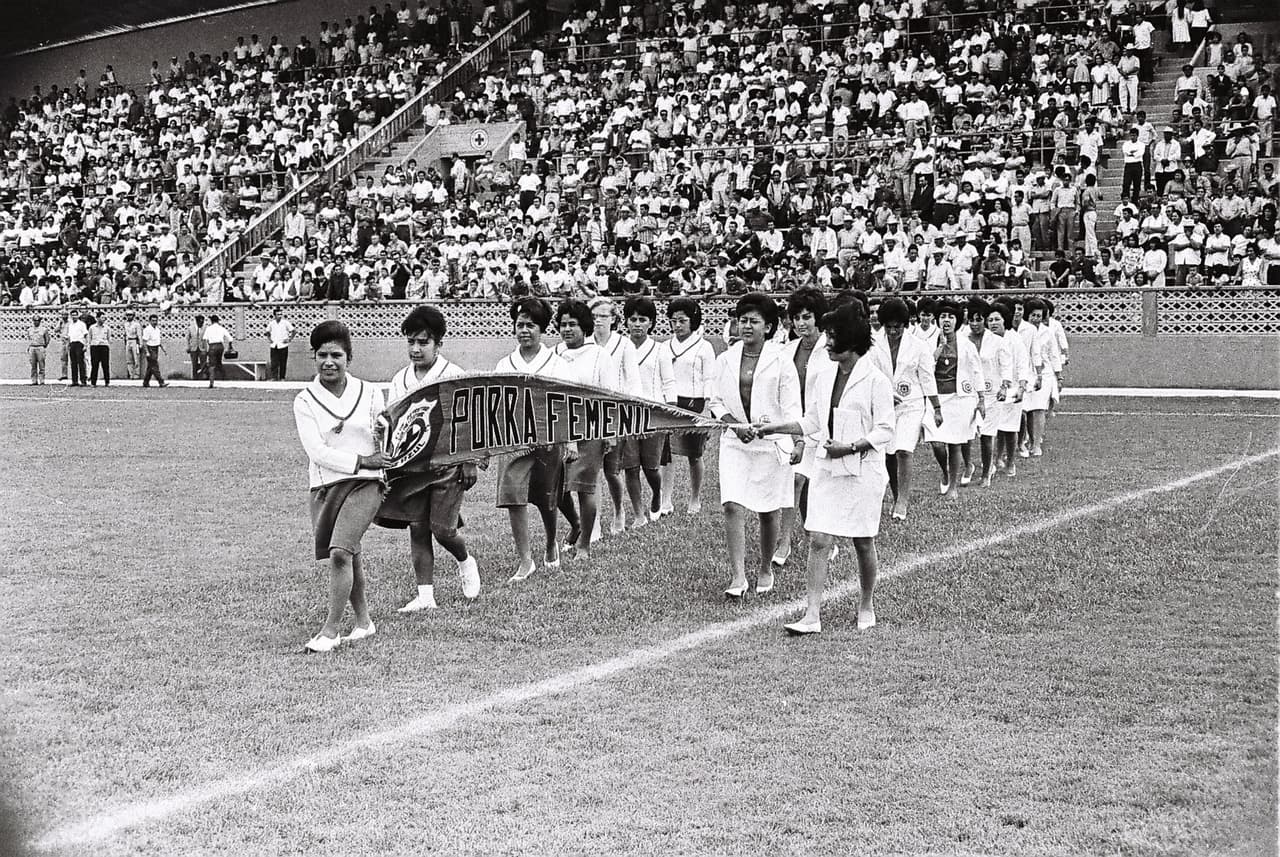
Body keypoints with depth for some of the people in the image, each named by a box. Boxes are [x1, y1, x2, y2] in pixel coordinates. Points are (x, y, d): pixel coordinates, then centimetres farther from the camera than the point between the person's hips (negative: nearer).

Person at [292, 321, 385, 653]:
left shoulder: (370, 394, 4)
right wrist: (362, 460, -15)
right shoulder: (304, 401, 1)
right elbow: (317, 451, -10)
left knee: (340, 553, -18)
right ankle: (364, 622, 30)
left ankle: (329, 630, -12)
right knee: (348, 557, 11)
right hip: (324, 486, 2)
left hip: (365, 484, -2)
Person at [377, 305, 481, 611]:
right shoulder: (400, 380, 8)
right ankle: (425, 596, 5)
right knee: (417, 527, 0)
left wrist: (470, 463, -9)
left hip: (447, 463, -4)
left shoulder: (454, 376, -6)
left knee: (441, 527, -6)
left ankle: (466, 563, 27)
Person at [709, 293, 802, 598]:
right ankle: (737, 577, -10)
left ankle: (766, 570, 28)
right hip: (734, 443, 2)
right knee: (732, 506, -12)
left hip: (772, 443, -2)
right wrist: (735, 425, -9)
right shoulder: (726, 359, 4)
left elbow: (792, 409, -4)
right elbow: (716, 402, 9)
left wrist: (797, 444, -15)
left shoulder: (780, 360, -4)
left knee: (768, 512, 8)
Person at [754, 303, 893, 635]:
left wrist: (850, 447, -21)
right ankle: (812, 615, -3)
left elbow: (884, 432, -11)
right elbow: (812, 423, 13)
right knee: (818, 541, -3)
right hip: (827, 467, 5)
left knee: (863, 543, 8)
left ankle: (866, 608, 26)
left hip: (862, 470, -5)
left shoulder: (875, 380, -11)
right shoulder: (825, 375, 7)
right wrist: (774, 427, 4)